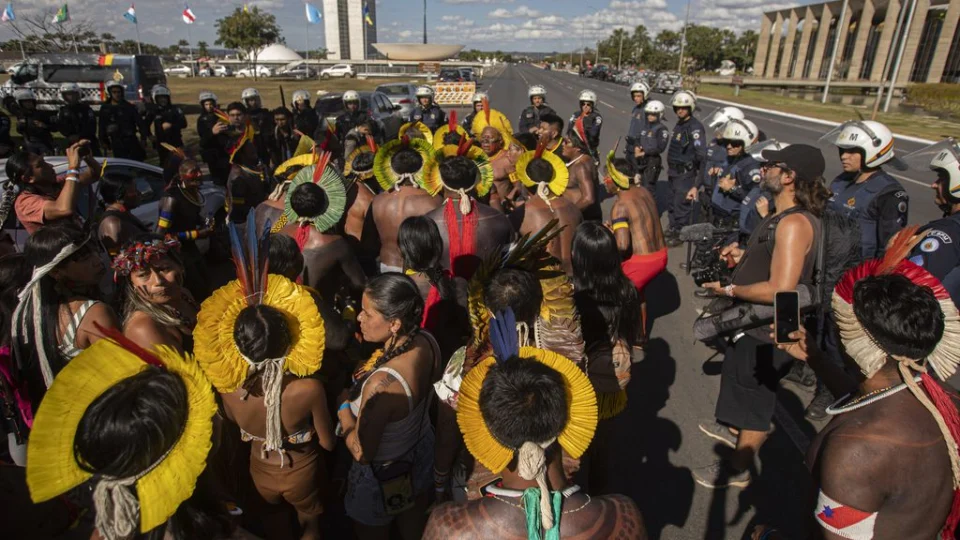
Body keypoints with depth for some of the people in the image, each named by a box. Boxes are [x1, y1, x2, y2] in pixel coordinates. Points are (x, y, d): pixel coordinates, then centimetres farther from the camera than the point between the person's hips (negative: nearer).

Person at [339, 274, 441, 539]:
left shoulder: (382, 384, -43)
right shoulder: (428, 342, -22)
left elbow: (362, 453, -29)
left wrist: (343, 404, -16)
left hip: (383, 472, -6)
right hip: (420, 449, 6)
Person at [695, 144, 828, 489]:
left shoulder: (794, 223, -29)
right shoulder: (784, 217, 4)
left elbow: (780, 289, -35)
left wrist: (730, 290, -23)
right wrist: (744, 255, 5)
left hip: (768, 333, -10)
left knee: (754, 399, 9)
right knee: (739, 385, 29)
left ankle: (737, 471, 28)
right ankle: (734, 429, 55)